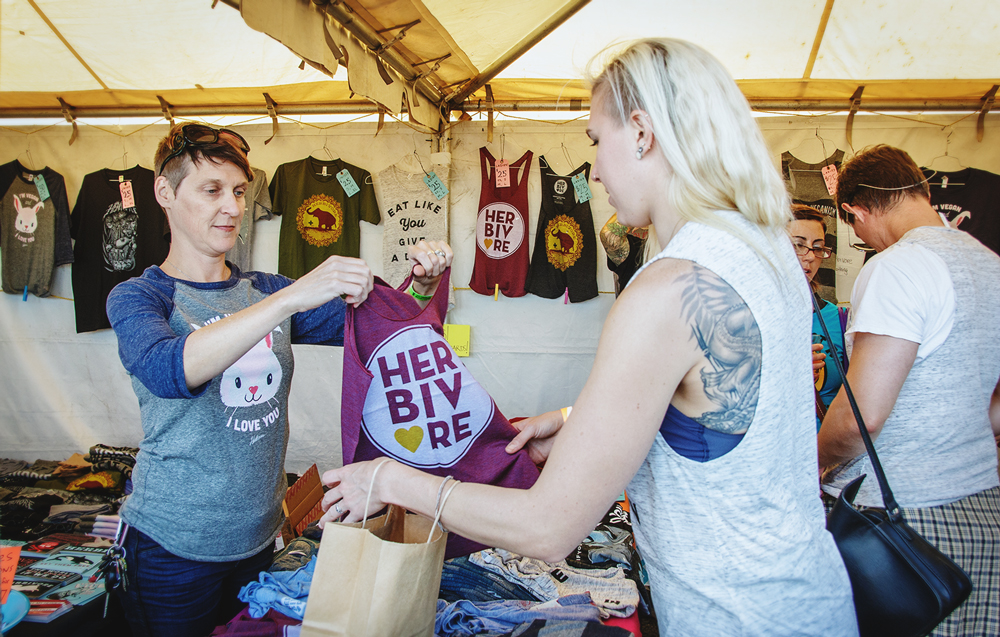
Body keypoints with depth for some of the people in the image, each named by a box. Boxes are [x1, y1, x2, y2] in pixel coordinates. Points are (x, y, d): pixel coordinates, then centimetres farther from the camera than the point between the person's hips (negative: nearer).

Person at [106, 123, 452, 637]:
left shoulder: (264, 292, 5)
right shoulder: (136, 297, -8)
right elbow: (170, 370, -31)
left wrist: (420, 285, -17)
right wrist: (292, 297, -40)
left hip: (258, 536, 5)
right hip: (173, 543, -4)